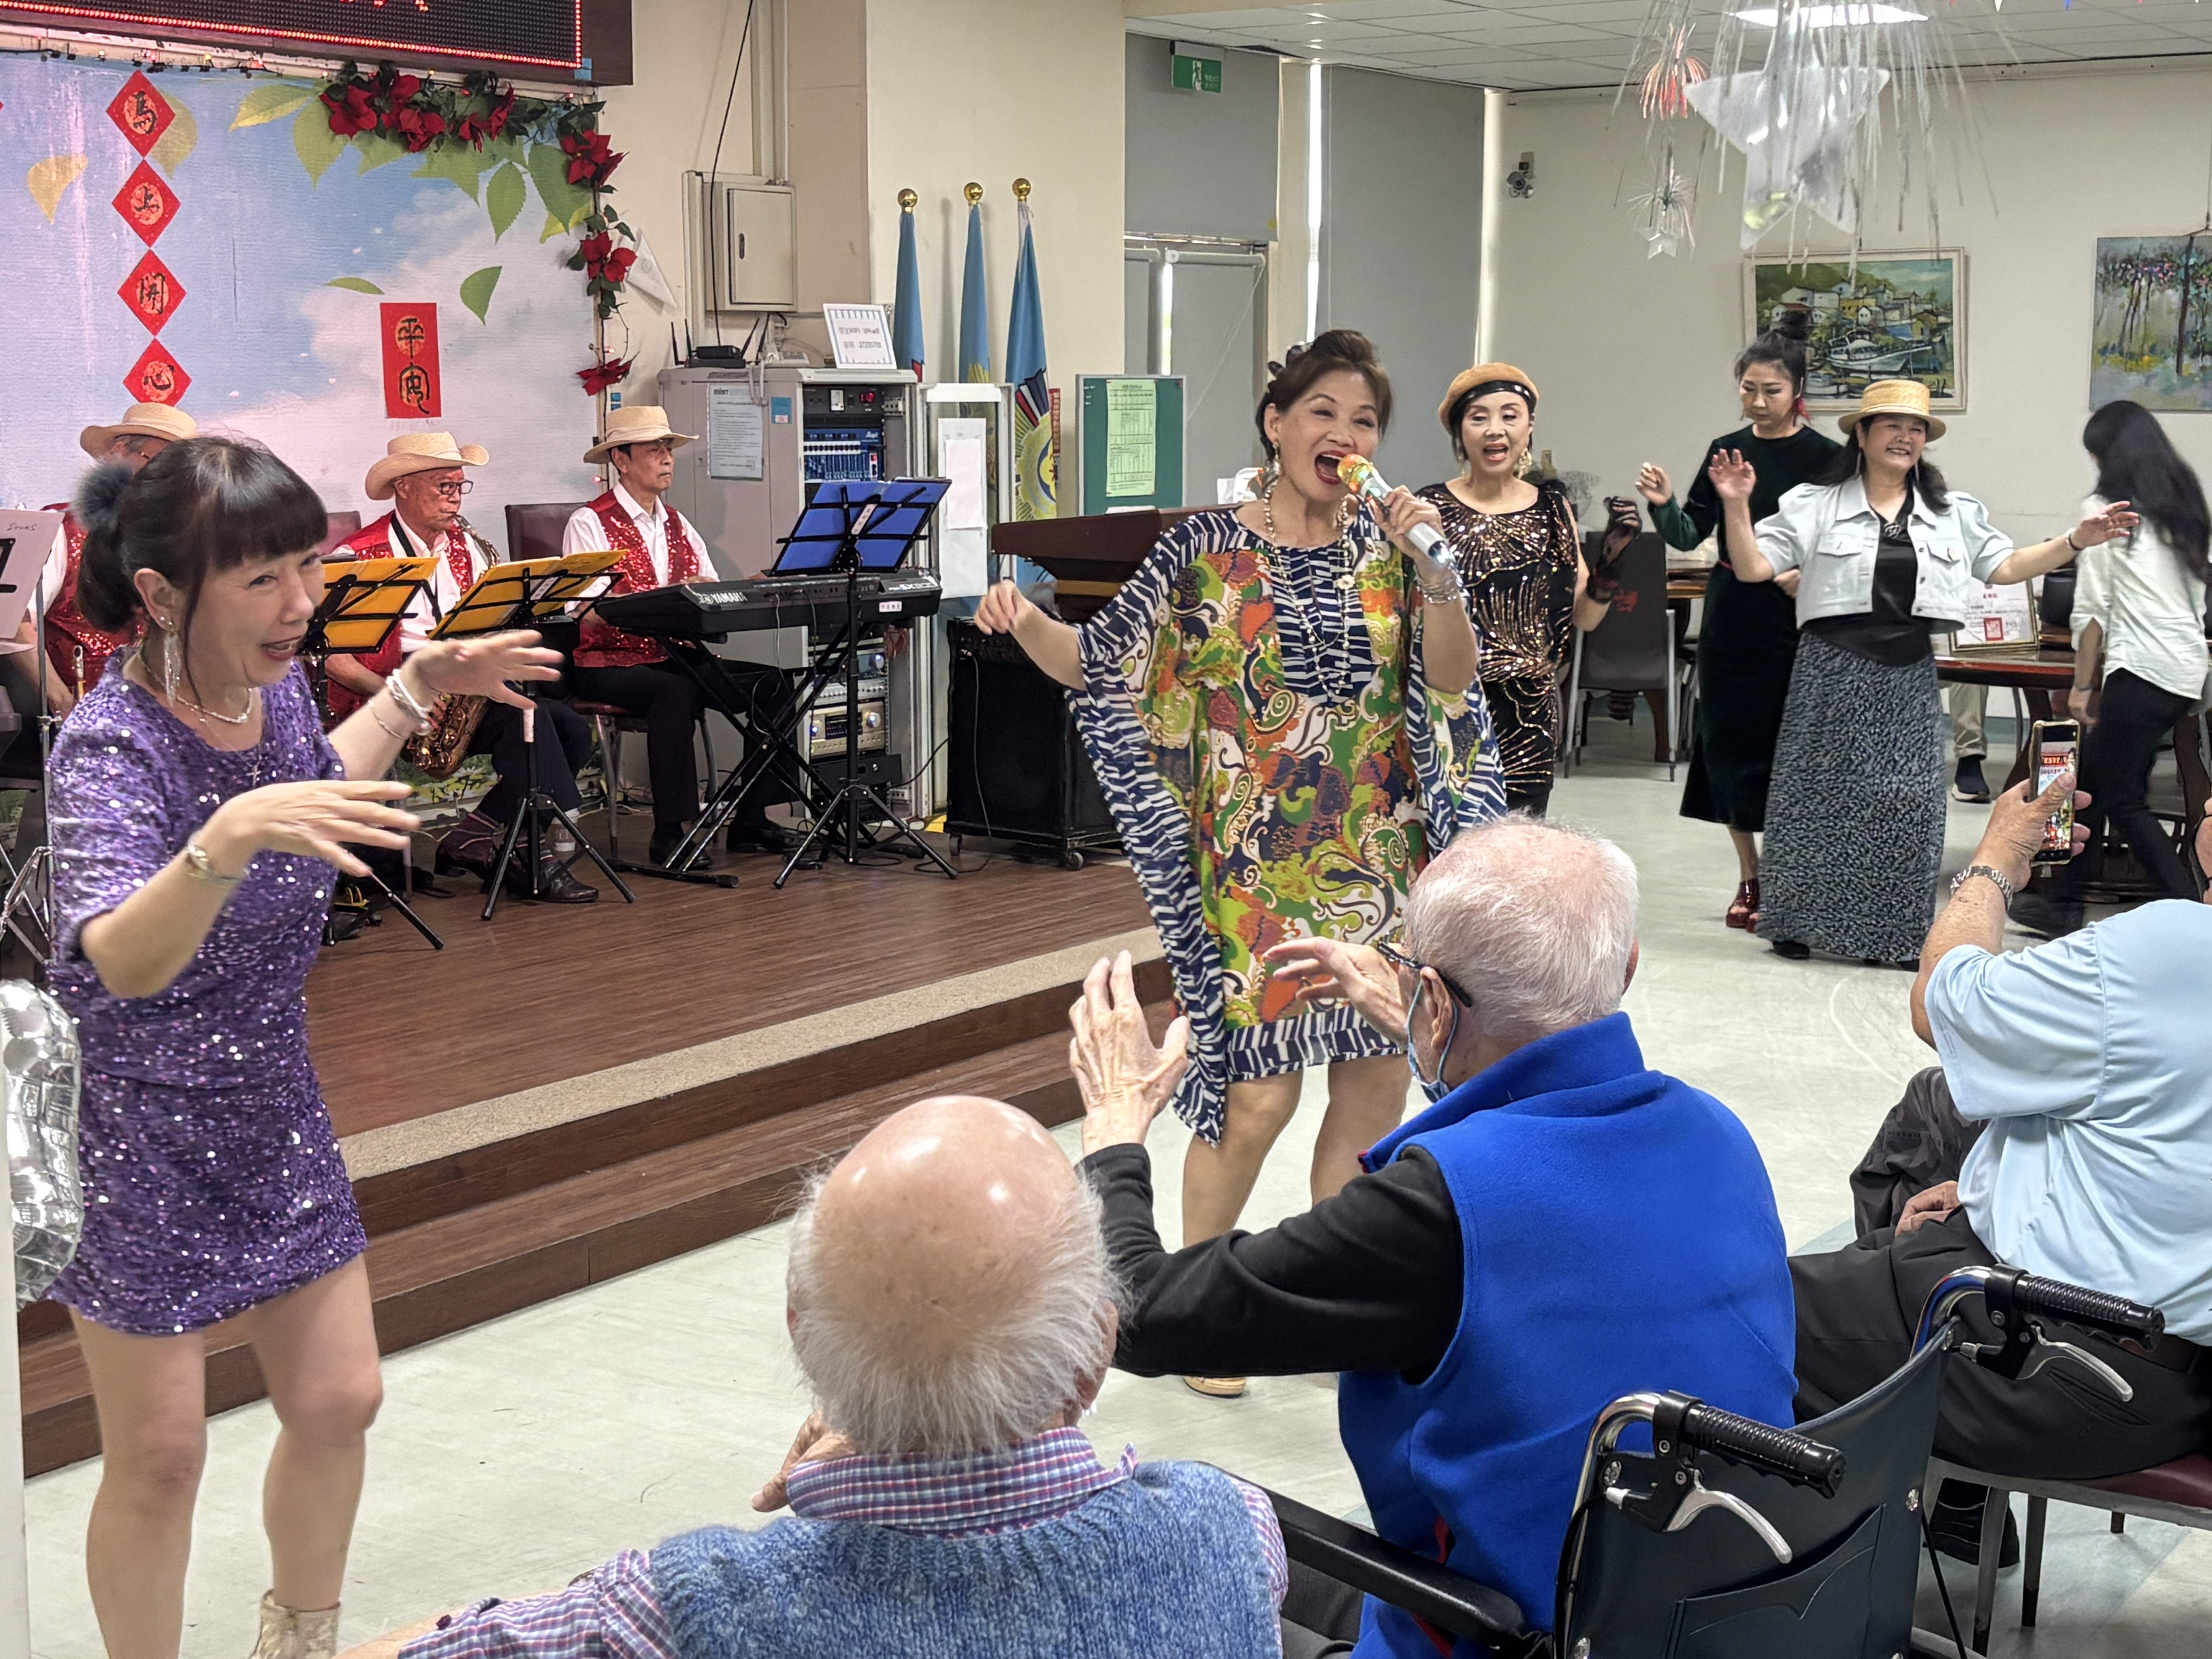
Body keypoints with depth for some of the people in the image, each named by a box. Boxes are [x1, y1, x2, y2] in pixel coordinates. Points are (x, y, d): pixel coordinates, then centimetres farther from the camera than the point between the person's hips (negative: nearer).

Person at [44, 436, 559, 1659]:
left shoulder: (273, 682, -6)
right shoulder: (111, 746, -27)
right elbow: (112, 966, -43)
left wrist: (416, 689, 10)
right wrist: (229, 839, -58)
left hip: (272, 1112, 7)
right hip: (137, 1144, -7)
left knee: (338, 1403, 14)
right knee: (159, 1455, 3)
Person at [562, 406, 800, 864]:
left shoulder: (678, 525, 17)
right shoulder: (590, 524, -5)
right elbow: (588, 614, -18)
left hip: (675, 658, 7)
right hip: (608, 665, -7)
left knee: (771, 684, -12)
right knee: (677, 691, -37)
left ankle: (751, 821, -9)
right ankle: (669, 834, -32)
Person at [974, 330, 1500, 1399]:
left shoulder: (1386, 544, 5)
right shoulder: (1206, 549, -2)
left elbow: (1453, 683, -2)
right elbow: (1098, 661, -3)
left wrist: (1432, 569, -14)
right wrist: (1024, 624, -22)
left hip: (1378, 860, 4)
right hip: (1258, 862, -4)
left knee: (1376, 1082, 7)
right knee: (1261, 1093, -6)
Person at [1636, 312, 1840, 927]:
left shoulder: (1823, 457, -4)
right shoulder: (1726, 451, 8)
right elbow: (1689, 535, 4)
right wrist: (1663, 505, -14)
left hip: (1793, 621, -4)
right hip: (1730, 617, 4)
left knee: (1783, 742, -2)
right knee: (1727, 738, 7)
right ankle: (1749, 876, 19)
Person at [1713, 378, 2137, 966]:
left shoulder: (1953, 513, 12)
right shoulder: (1816, 504, 1)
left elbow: (2005, 566, 13)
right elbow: (1753, 567, -5)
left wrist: (2076, 541, 3)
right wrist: (1736, 506, -20)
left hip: (1907, 679, 3)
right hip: (1833, 671, -3)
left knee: (1903, 804, 2)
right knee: (1818, 796, 2)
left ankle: (1891, 934, 12)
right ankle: (1797, 923, 15)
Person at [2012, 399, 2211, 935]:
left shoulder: (2107, 510, -6)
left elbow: (2092, 608, -7)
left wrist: (2083, 685, -1)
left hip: (2141, 670, -8)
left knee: (2123, 801, -2)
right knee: (2095, 783, 16)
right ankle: (2063, 903, 22)